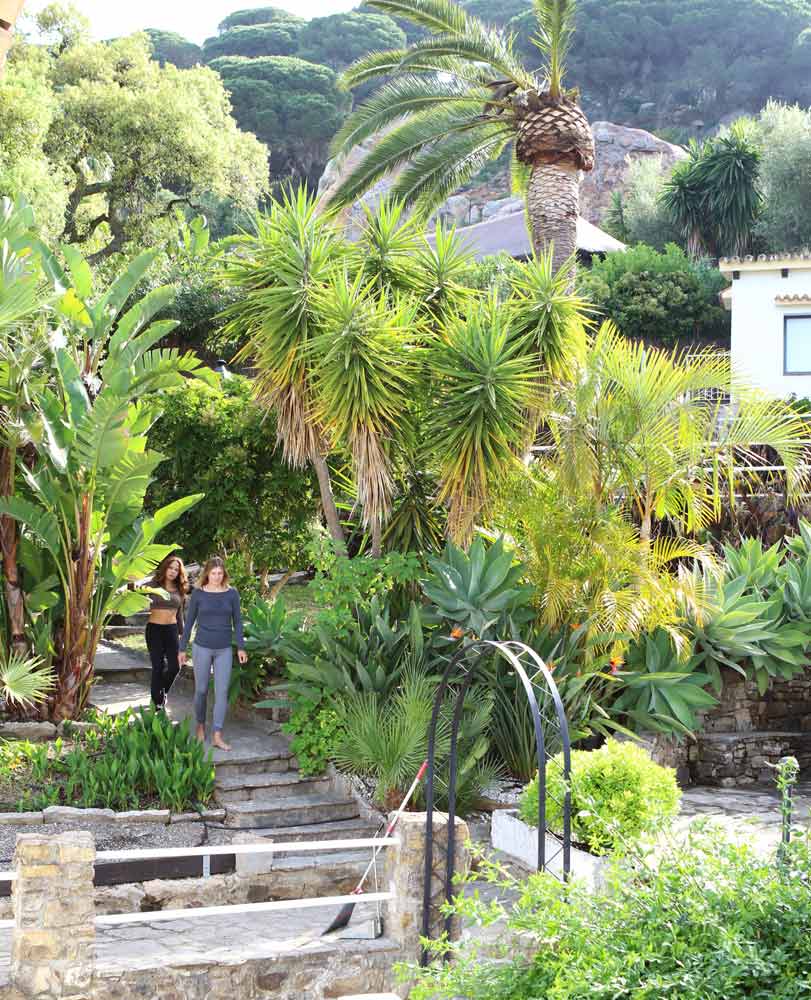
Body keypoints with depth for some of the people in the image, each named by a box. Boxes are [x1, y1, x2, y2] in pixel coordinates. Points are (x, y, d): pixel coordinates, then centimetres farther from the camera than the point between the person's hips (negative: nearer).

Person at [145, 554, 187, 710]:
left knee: (174, 666, 1)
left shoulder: (179, 590, 9)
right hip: (154, 629, -4)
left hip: (172, 629, 4)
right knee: (158, 667, -3)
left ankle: (163, 692, 30)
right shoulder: (154, 585, -3)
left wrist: (183, 632, 17)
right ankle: (157, 703, 9)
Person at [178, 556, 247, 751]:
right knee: (201, 690, 7)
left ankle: (217, 736, -2)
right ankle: (200, 726, 28)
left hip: (224, 650, 1)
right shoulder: (198, 594, -2)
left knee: (222, 691, -4)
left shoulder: (231, 594, 0)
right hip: (202, 648, -1)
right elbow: (189, 622, 4)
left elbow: (237, 621, 6)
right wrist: (182, 648, 4)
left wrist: (241, 647, 0)